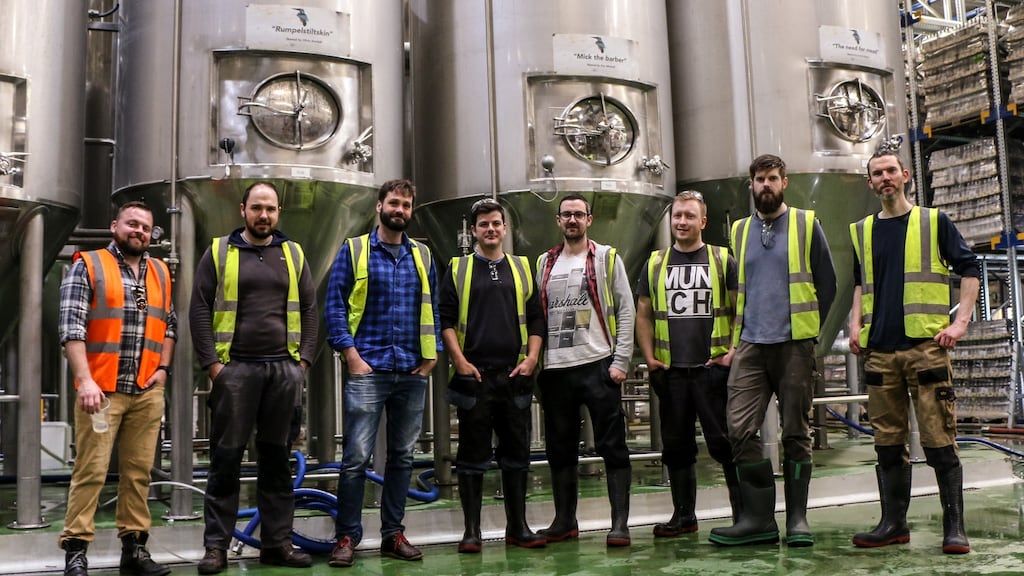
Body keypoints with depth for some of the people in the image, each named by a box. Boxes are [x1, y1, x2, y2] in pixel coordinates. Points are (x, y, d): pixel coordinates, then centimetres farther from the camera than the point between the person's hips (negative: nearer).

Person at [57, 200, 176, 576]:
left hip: (147, 392, 4)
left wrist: (163, 367, 7)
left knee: (139, 472, 6)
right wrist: (85, 380, -17)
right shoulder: (88, 266, 0)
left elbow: (169, 324, 21)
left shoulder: (160, 273, 15)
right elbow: (71, 327, -8)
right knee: (91, 471, -4)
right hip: (101, 389, -4)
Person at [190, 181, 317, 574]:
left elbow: (309, 309, 12)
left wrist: (304, 360, 2)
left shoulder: (293, 254, 12)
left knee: (277, 459, 8)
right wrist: (211, 363, -8)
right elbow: (200, 309, 0)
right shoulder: (219, 252, 5)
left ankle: (277, 543, 16)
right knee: (226, 459, 1)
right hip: (235, 368, -2)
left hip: (284, 369, 2)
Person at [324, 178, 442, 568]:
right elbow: (334, 306, -2)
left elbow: (433, 309, 14)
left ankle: (393, 534, 20)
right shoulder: (354, 250, 1)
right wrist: (352, 356, -10)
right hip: (368, 371, -4)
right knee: (356, 457, -5)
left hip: (413, 373, 4)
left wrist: (432, 356, 4)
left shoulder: (422, 256, 12)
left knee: (402, 456, 10)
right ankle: (346, 537, 7)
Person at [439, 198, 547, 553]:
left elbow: (536, 319, 12)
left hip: (515, 376, 3)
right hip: (474, 376, -2)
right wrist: (460, 361, -9)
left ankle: (518, 527, 18)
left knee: (516, 453, 8)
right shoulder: (457, 270, 6)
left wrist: (532, 358, -1)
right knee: (473, 455, 2)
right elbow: (444, 320, 1)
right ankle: (471, 530, 11)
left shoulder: (522, 269, 13)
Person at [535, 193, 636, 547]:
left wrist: (620, 361, -9)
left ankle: (620, 523, 3)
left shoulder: (606, 258, 4)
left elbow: (625, 311, -1)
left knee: (612, 445, -2)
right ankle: (564, 521, 22)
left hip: (598, 365, -4)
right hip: (554, 369, 4)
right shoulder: (544, 264, 14)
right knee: (560, 448, 11)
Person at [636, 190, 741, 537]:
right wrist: (649, 358, 4)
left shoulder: (722, 260, 5)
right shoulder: (655, 264, 12)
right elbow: (643, 314, 13)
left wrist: (734, 353, -7)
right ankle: (684, 516, 21)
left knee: (725, 442, -3)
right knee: (676, 445, 10)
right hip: (670, 370, 3)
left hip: (713, 367, -3)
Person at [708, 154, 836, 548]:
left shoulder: (806, 224, 5)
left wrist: (810, 329, 6)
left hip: (795, 345, -3)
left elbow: (826, 284, 7)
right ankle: (758, 517, 2)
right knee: (740, 429, -7)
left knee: (796, 433, 3)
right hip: (750, 345, 3)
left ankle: (797, 519, 12)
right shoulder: (739, 230, 14)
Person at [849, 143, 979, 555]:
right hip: (880, 351, 4)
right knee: (888, 443, 7)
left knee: (939, 441, -4)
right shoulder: (862, 232, 14)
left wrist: (960, 322, -5)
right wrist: (855, 326, 11)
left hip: (926, 346, -4)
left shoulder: (933, 221, 4)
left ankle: (954, 527, 5)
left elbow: (969, 270, 4)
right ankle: (894, 523, 16)